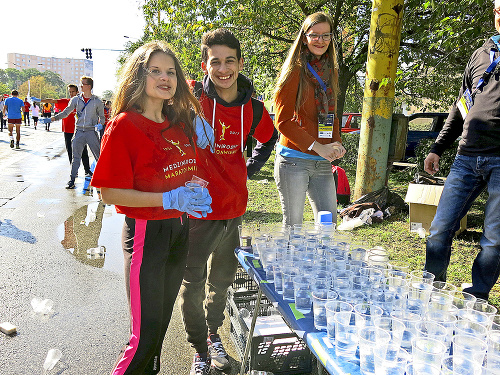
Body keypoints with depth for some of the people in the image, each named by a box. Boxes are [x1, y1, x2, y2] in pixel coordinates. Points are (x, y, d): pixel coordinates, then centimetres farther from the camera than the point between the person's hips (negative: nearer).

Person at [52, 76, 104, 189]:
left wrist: (100, 124, -9)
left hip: (92, 132, -2)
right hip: (79, 131, 2)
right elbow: (66, 112, 12)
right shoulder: (75, 100, 7)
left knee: (99, 156, 0)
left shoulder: (97, 101, 1)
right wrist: (53, 118, 1)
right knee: (75, 156, 5)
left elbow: (101, 116, 10)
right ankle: (72, 179, 12)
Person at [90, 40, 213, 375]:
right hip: (146, 231, -6)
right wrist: (170, 199, -24)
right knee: (147, 331, 1)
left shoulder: (181, 124, 7)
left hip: (181, 229, 7)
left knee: (163, 319, 21)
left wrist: (199, 191, 0)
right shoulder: (124, 125, -13)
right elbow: (110, 193, -16)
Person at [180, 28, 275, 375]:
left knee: (222, 281, 21)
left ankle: (214, 334, 46)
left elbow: (267, 137, 18)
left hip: (234, 209, 4)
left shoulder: (253, 107, -2)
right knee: (193, 284, 7)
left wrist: (251, 166, 8)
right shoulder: (192, 99, -15)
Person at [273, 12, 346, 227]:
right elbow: (283, 121, -10)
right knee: (293, 226, 3)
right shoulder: (295, 70, -5)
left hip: (323, 163, 6)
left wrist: (336, 143, 4)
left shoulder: (330, 72, 15)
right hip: (294, 161, -6)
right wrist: (317, 147, -16)